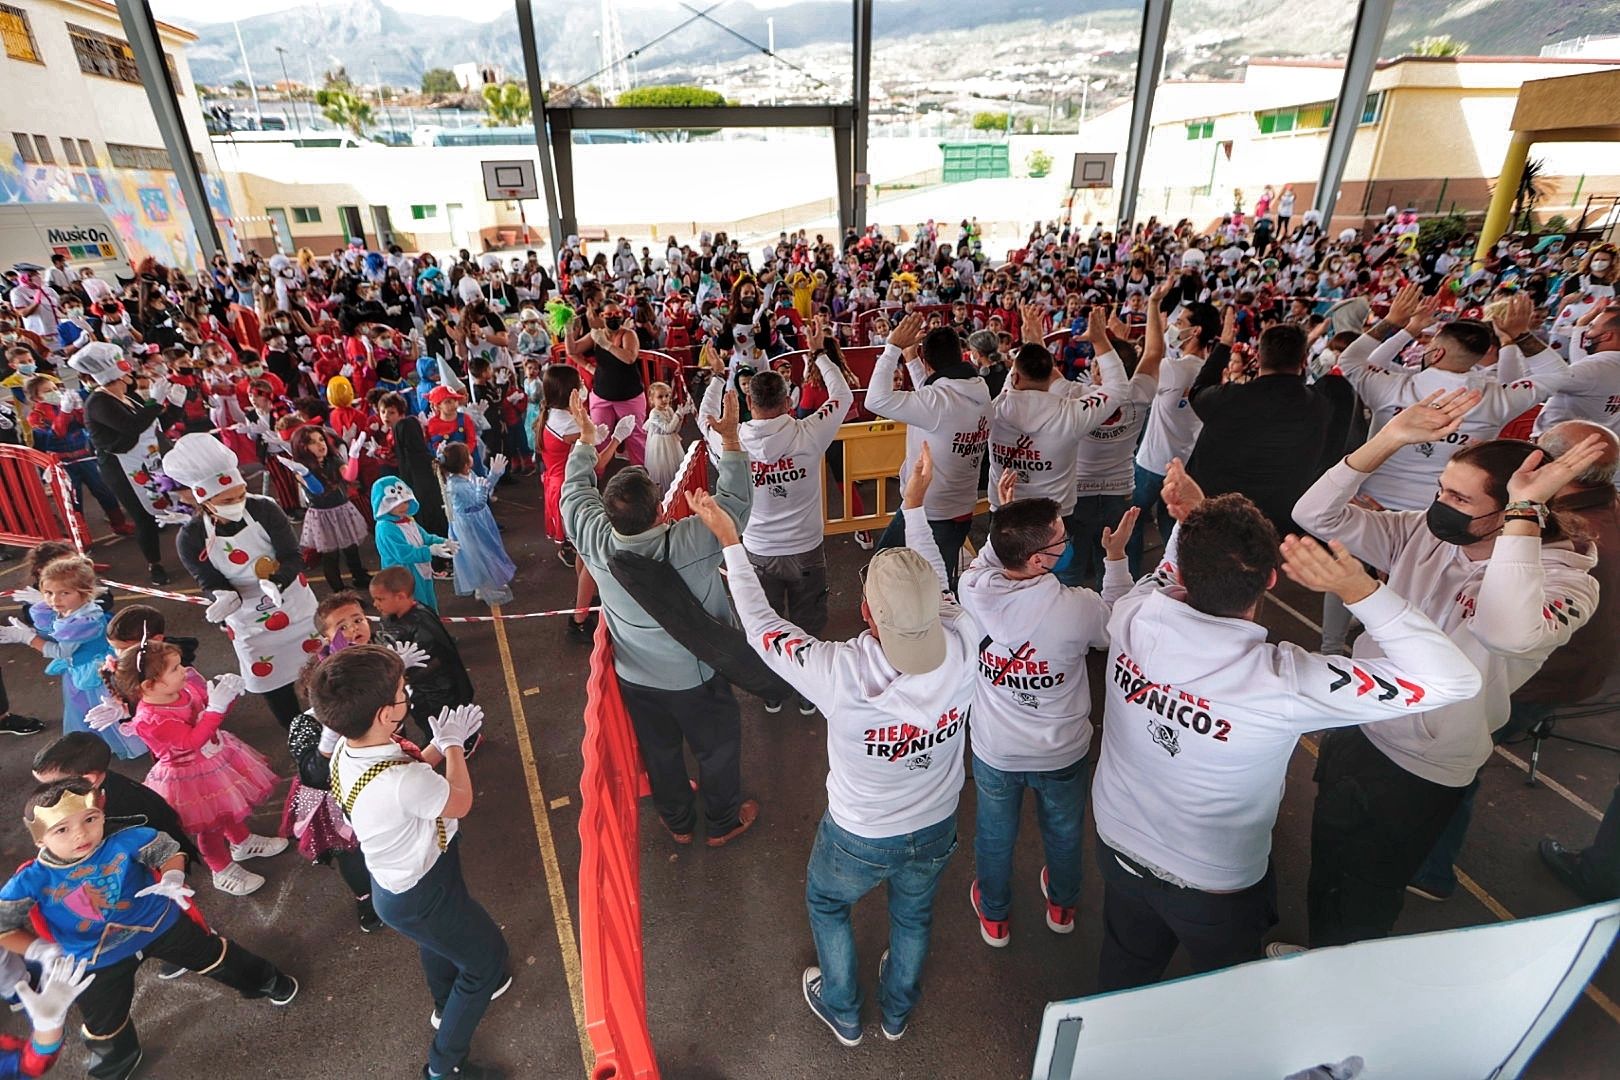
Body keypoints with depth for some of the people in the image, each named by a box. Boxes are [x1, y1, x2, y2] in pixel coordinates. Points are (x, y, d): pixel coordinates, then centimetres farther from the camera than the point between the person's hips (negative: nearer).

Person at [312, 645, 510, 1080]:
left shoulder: (345, 751, -17)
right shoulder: (401, 783, -43)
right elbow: (460, 802, -21)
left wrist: (440, 745, -3)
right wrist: (453, 745, -9)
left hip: (395, 878, 8)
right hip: (421, 897, -8)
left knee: (440, 940, 36)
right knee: (488, 955, 17)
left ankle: (448, 1005, 65)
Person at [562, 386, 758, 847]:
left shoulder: (596, 543, -23)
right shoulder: (690, 543, -34)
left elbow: (576, 492, -4)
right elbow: (735, 500, -20)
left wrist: (586, 437, 6)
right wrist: (731, 438, -17)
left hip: (635, 678, 4)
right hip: (695, 677, -4)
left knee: (659, 750, 26)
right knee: (718, 745, 22)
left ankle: (678, 820, 50)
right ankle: (723, 821, 44)